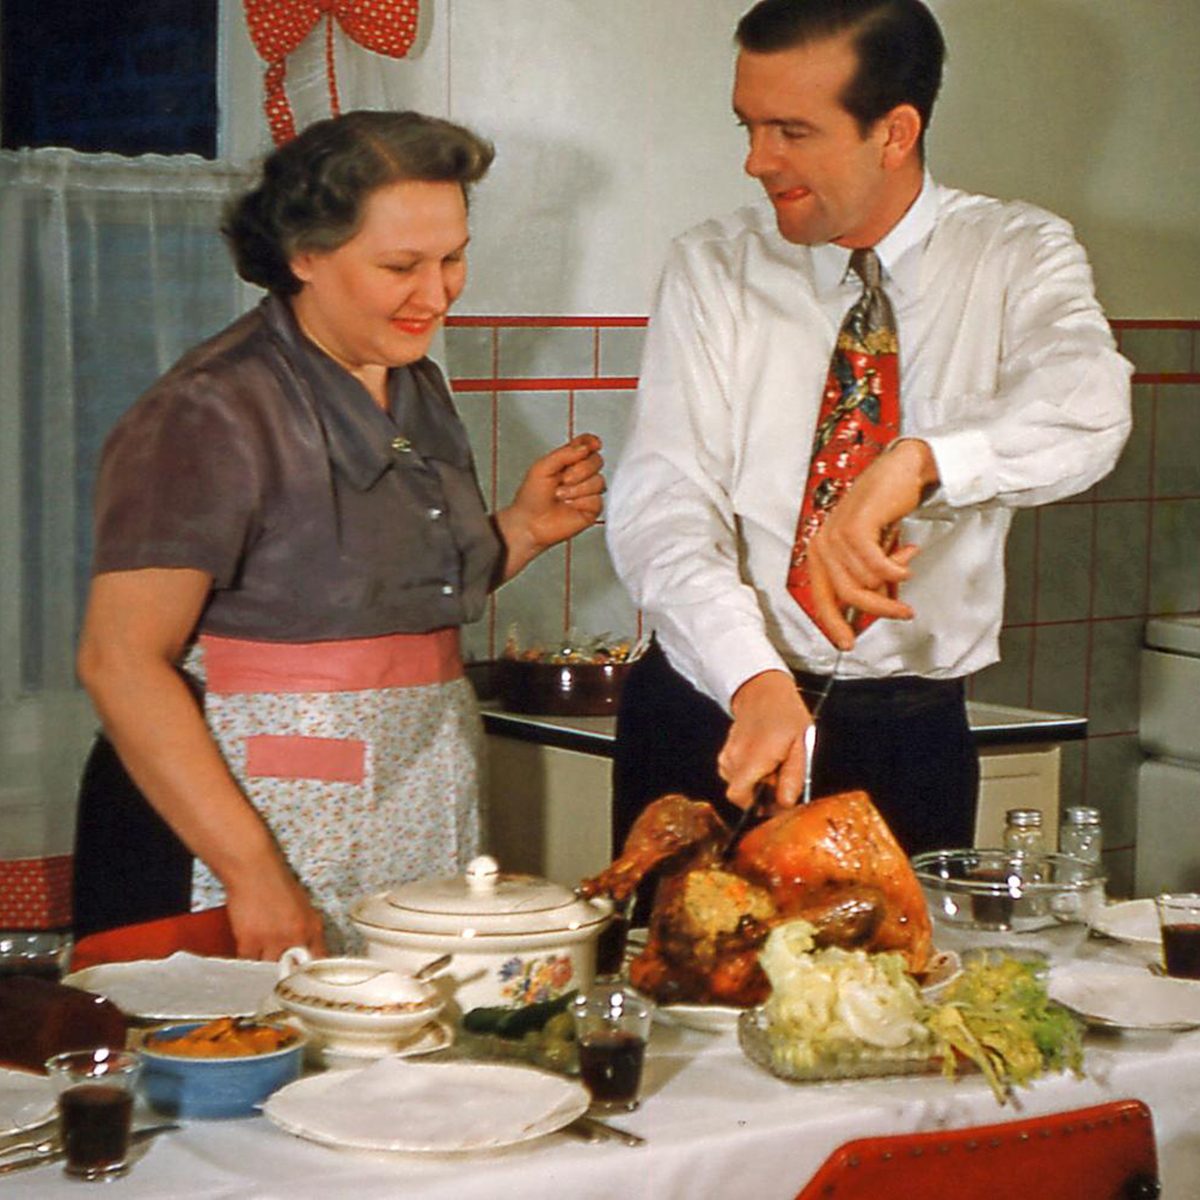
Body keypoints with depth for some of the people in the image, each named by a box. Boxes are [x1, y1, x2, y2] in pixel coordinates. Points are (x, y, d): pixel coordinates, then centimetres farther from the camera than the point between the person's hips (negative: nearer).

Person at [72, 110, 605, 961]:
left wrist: (524, 529, 5)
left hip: (427, 810, 7)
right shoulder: (211, 413, -14)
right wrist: (252, 872, -25)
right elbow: (121, 660, -19)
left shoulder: (418, 389, 12)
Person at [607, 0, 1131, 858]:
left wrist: (913, 465, -41)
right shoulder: (713, 268, -1)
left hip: (910, 735, 0)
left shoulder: (1017, 259, -1)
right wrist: (754, 680, -28)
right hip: (708, 717, 0)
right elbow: (661, 505, -12)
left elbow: (1087, 408, -22)